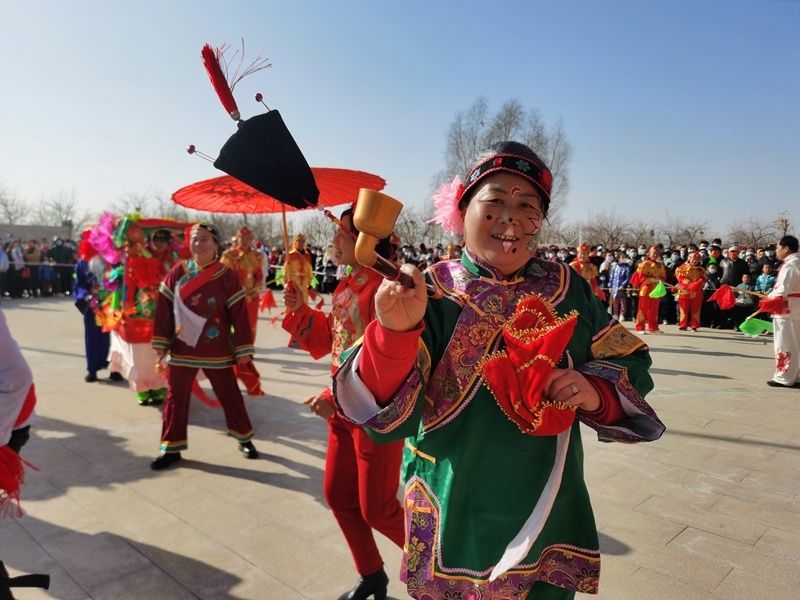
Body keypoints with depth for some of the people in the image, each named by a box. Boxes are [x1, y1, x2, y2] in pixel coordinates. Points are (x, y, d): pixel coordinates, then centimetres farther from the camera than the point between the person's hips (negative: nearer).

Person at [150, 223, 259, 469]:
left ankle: (244, 438, 28)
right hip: (181, 348, 2)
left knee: (229, 395, 10)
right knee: (176, 397, 9)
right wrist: (161, 342, 0)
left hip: (216, 349, -2)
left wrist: (243, 349, -9)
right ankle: (171, 448, 24)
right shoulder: (177, 272, 0)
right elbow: (164, 308, 2)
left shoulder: (226, 275, -8)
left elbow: (239, 314, -8)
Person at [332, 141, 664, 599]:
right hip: (453, 515, -2)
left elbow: (632, 363, 5)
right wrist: (396, 332, -42)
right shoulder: (432, 294, -15)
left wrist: (596, 393, -17)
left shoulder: (569, 290, -3)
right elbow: (391, 418, -23)